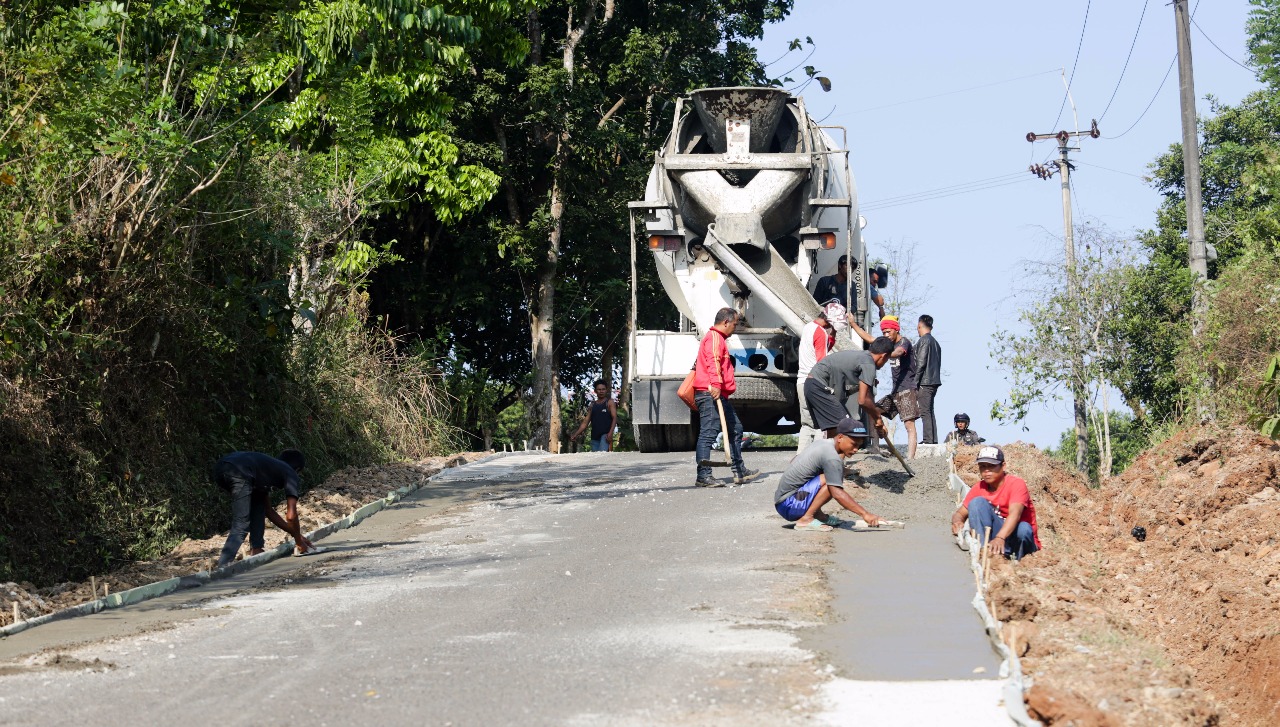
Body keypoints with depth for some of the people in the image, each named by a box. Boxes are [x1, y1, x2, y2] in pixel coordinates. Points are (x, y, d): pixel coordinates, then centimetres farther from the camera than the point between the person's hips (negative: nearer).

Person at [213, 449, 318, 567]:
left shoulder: (270, 466, 39)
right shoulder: (290, 473, 19)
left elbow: (268, 511, 45)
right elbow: (291, 516, 10)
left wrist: (296, 534, 47)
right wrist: (299, 541, 26)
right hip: (239, 473, -8)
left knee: (259, 501, 29)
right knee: (240, 527, -7)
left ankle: (256, 551, 23)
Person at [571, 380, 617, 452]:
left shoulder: (609, 402, 6)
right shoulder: (592, 405, 18)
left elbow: (614, 418, -4)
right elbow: (585, 421, 19)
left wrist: (610, 432, -19)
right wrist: (576, 434, 9)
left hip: (605, 434, -5)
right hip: (594, 436, 5)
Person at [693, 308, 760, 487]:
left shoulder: (719, 339, 26)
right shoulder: (714, 337, -8)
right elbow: (713, 361, -24)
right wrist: (715, 384, -35)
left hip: (720, 395, 11)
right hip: (710, 393, -11)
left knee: (735, 428, 17)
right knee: (709, 432, -14)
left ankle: (740, 471, 24)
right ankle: (703, 475, -17)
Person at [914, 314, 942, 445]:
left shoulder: (923, 341, -10)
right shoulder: (935, 342, 18)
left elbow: (921, 363, -16)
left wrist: (915, 384, -14)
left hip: (924, 382, -9)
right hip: (935, 381, 9)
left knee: (925, 412, -9)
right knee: (929, 412, 12)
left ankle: (928, 439, -14)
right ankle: (933, 439, 11)